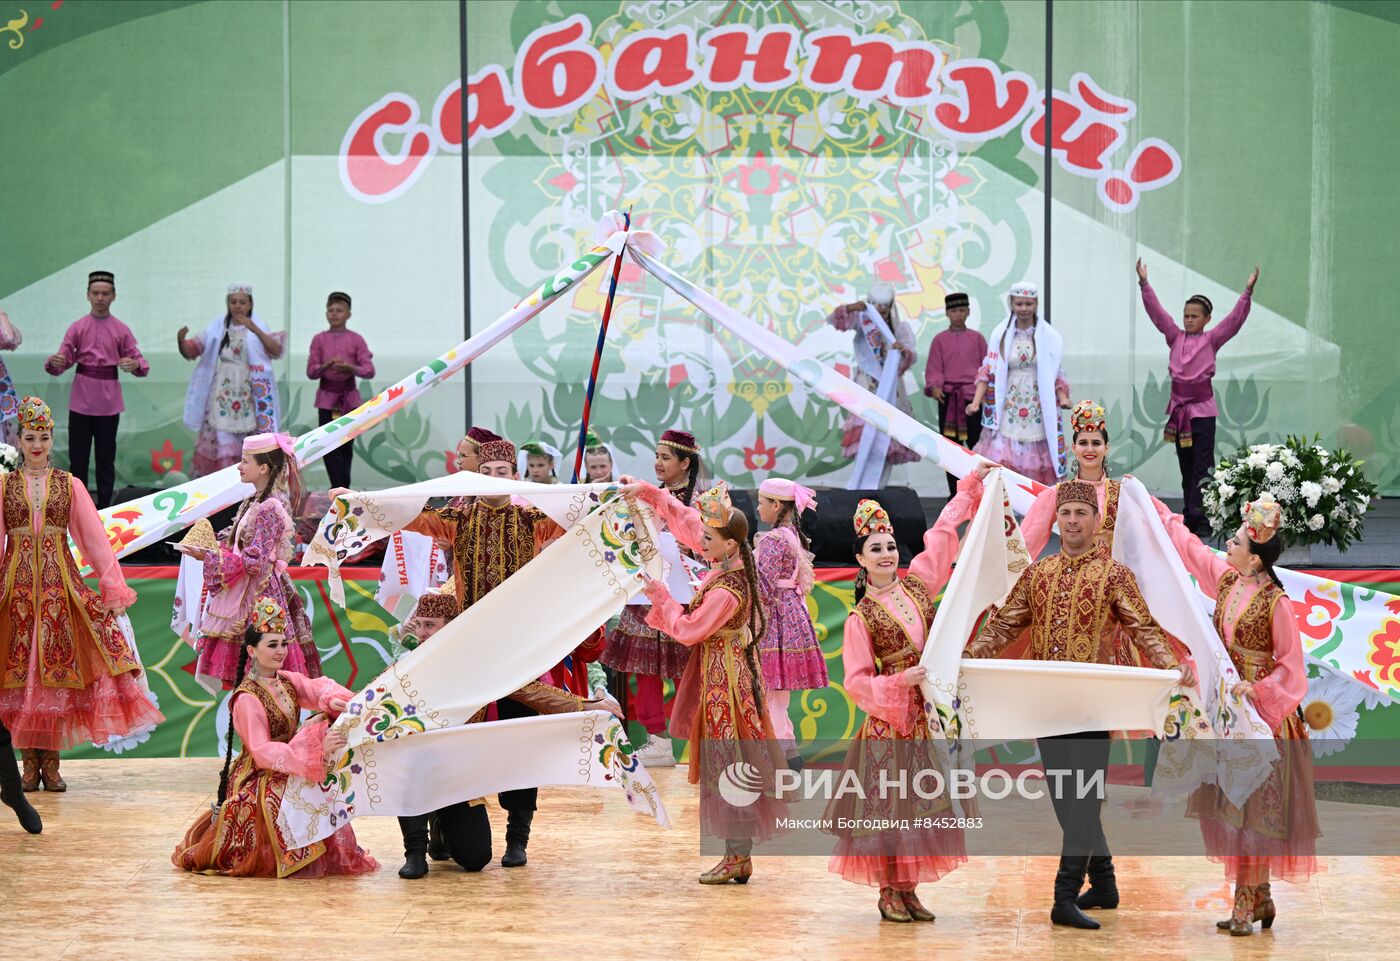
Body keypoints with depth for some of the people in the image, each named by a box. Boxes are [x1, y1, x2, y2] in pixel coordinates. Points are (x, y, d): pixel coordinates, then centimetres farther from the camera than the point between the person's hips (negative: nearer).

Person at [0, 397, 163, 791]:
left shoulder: (69, 485, 8)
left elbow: (95, 538, 4)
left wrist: (113, 586, -2)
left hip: (60, 583, 0)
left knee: (59, 667, -2)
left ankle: (50, 762, 5)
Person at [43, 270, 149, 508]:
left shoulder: (121, 330, 2)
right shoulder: (77, 327, 2)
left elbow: (140, 361, -1)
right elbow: (63, 361, -2)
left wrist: (135, 365, -25)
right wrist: (54, 362, -26)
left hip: (108, 400, 0)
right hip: (81, 399, 0)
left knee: (106, 457, 5)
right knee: (77, 457, 3)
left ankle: (104, 508, 12)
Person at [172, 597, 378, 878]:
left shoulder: (287, 680, 7)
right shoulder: (247, 698, -17)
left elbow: (316, 687, -10)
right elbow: (262, 752, -25)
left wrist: (332, 699, -36)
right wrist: (315, 750, -35)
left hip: (287, 774, 8)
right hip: (258, 780, -8)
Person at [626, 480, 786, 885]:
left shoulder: (725, 592, -29)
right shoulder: (731, 560, -4)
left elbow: (687, 631, -18)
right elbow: (685, 519, 7)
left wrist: (660, 595, -10)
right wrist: (648, 493, 3)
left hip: (723, 676, -10)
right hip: (725, 667, 10)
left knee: (726, 765, -2)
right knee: (730, 765, 14)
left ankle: (738, 858, 4)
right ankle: (738, 854, 20)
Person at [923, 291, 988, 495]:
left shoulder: (977, 338, 8)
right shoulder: (940, 339, 6)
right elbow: (934, 369, 2)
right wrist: (934, 387, -15)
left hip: (973, 396, 0)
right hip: (948, 396, 1)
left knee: (976, 441, -6)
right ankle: (954, 492, 10)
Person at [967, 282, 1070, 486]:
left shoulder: (1049, 337, 5)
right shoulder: (1001, 334, 4)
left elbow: (1055, 374, 8)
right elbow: (988, 371, 4)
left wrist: (1063, 398, -10)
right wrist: (976, 402, -7)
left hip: (1039, 411, 0)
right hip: (1008, 407, 0)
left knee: (1036, 467, -1)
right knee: (1000, 462, -11)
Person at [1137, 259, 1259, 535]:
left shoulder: (1211, 339, 1)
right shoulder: (1175, 337, 9)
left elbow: (1235, 318, -9)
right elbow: (1156, 311, 5)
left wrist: (1248, 291, -19)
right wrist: (1144, 284, -3)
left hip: (1202, 408, -4)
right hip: (1179, 406, 4)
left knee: (1202, 465, -7)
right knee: (1186, 466, 9)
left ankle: (1201, 518, -11)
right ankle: (1190, 517, 14)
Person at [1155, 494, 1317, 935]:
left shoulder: (1275, 602, -17)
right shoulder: (1226, 580, 2)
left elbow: (1290, 667, -13)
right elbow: (1185, 542, 17)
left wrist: (1255, 690, -26)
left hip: (1262, 710, -7)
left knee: (1256, 806, -4)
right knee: (1229, 804, 9)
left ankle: (1247, 902, -1)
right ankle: (1258, 898, 16)